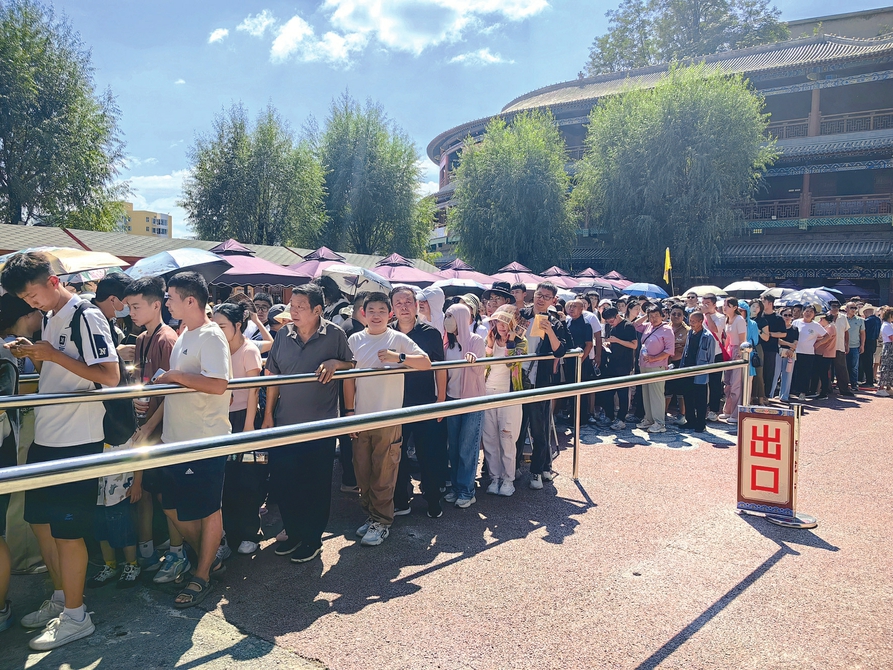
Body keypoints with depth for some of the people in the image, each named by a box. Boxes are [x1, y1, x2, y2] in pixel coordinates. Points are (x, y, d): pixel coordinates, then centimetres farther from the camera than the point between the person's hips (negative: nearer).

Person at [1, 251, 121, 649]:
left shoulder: (86, 317, -14)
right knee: (40, 520, 17)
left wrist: (53, 355, -19)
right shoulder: (48, 319, 12)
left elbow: (111, 377, -21)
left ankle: (75, 616, 15)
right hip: (46, 437, 9)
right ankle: (61, 598, 34)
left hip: (77, 441, -9)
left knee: (67, 529, 0)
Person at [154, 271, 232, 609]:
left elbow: (217, 384, -28)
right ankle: (208, 558, 34)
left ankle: (202, 575, 22)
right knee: (173, 506, 16)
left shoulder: (211, 337, -17)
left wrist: (174, 375, -19)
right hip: (177, 438, 10)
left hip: (205, 440, -10)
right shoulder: (184, 334, 13)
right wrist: (161, 382, 7)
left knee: (207, 509, 6)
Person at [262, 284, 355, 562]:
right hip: (284, 424, 4)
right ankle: (294, 533, 31)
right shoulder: (283, 335, 2)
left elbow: (352, 367, 5)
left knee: (316, 487, 8)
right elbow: (273, 376, 8)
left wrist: (335, 363, -17)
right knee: (281, 483, 10)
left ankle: (312, 540, 26)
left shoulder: (335, 335, -6)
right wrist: (268, 415, 6)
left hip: (320, 426, -3)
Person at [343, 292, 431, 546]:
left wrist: (399, 357, -21)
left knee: (384, 474, 2)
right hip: (361, 417, 4)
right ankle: (370, 514, 28)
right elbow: (348, 377, 7)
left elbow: (426, 363, -7)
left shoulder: (398, 339, -3)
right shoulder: (355, 340, 6)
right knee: (362, 471, 12)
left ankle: (381, 522, 15)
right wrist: (350, 410, 3)